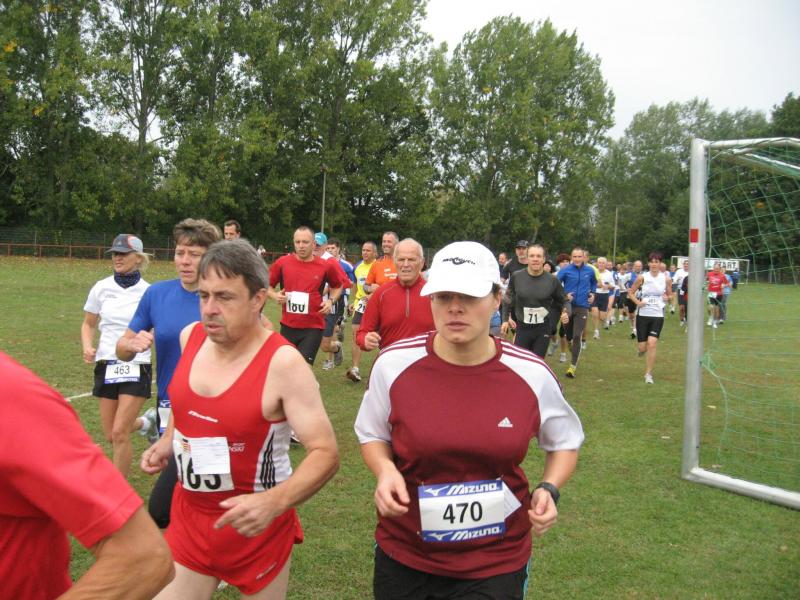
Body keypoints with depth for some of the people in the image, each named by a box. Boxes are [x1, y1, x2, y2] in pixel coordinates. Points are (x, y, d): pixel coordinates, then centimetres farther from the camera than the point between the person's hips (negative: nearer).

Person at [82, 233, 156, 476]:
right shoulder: (101, 288, 2)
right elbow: (88, 324, 14)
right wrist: (88, 347, -4)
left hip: (136, 367, -4)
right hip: (106, 365, 4)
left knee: (119, 433, -11)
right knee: (110, 435, 9)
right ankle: (146, 422, 41)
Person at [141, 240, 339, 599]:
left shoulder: (283, 363, -22)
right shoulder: (190, 337, -3)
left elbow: (325, 454, -22)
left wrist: (275, 502, -36)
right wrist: (167, 443, 5)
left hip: (256, 526, -4)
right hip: (188, 517, 5)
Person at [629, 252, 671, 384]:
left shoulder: (666, 279, 0)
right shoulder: (642, 277, -3)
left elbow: (670, 296, 13)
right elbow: (631, 292, 7)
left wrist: (667, 298, -10)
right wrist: (637, 301, -11)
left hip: (658, 315, 0)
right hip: (643, 315, 0)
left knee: (652, 344, -15)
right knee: (643, 347, 2)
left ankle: (649, 374, -2)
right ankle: (643, 348, 42)